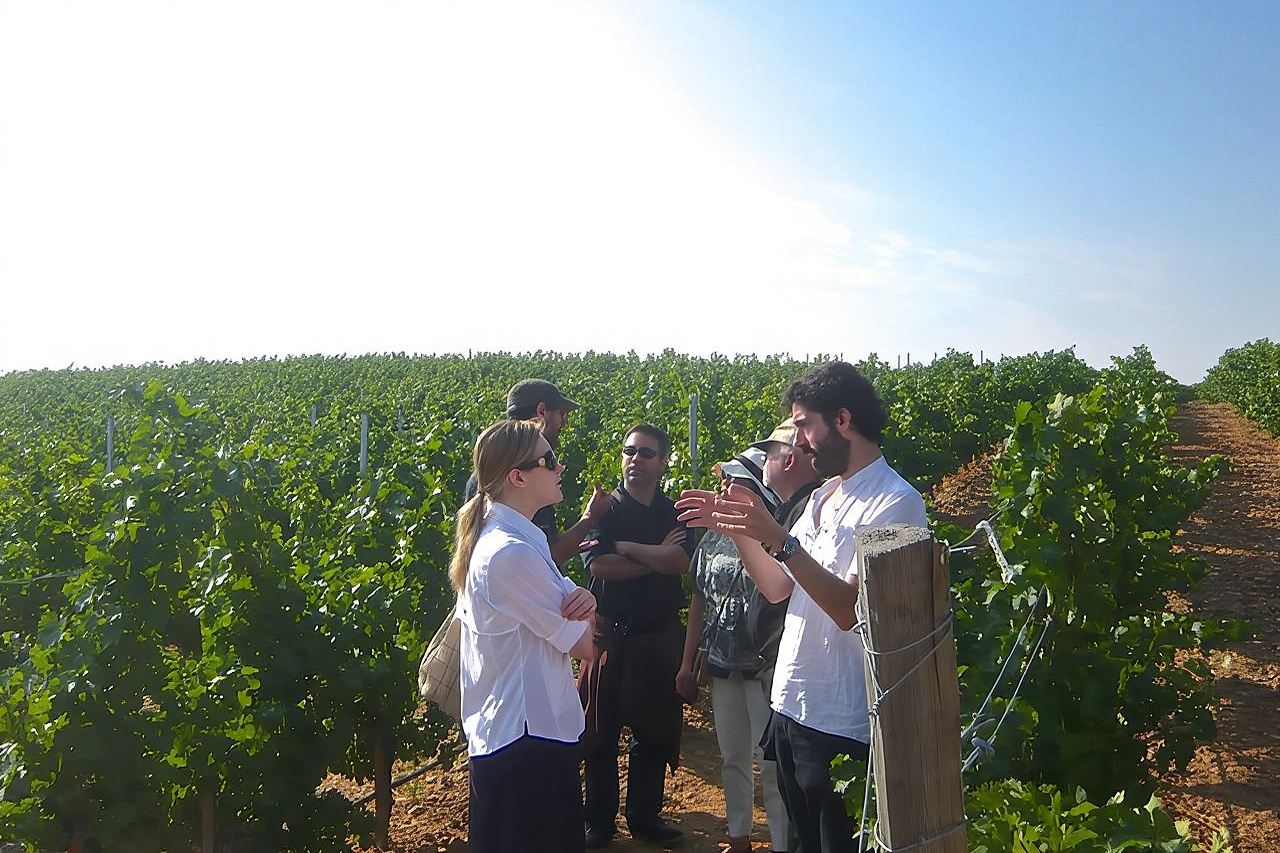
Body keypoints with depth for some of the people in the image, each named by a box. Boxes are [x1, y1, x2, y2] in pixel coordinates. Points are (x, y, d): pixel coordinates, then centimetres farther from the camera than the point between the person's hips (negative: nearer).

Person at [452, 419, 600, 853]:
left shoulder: (494, 536, 6)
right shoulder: (513, 552, -26)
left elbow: (557, 599, 7)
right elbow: (584, 645, -18)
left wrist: (583, 598, -15)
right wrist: (581, 610, 2)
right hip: (529, 737, -10)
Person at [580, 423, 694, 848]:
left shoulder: (675, 513, 3)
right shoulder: (604, 509, -3)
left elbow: (680, 562, -15)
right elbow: (599, 566, -18)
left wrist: (625, 547, -17)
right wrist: (658, 556, -14)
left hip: (659, 637, 2)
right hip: (610, 634, -2)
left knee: (655, 729, 13)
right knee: (601, 730, 7)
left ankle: (645, 815, 30)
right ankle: (599, 821, 22)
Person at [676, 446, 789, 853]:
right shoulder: (714, 538, 5)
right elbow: (699, 601, 10)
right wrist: (687, 663, 12)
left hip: (764, 668, -6)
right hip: (722, 667, 7)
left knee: (771, 763, 0)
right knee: (731, 758, 19)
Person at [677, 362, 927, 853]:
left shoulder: (895, 502, -17)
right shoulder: (823, 497, 11)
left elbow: (850, 608, -24)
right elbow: (776, 588, 9)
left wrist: (779, 539, -29)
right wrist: (737, 529, -4)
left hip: (843, 727, -8)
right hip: (792, 707, 8)